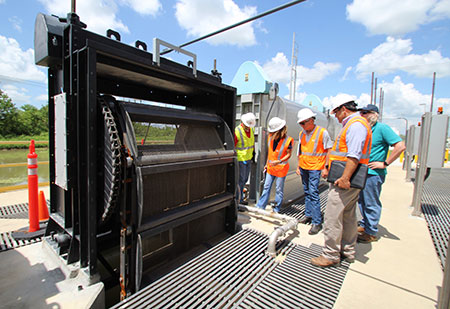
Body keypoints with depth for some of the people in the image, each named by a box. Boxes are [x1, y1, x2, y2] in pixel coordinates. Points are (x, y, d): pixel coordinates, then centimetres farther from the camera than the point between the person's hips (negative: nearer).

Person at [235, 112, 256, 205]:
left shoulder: (251, 129, 5)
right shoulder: (237, 131, -19)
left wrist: (253, 153, 21)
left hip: (248, 159, 8)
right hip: (240, 160, -8)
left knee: (245, 179, 16)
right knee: (240, 180, -1)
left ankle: (240, 198, 31)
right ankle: (239, 200, 12)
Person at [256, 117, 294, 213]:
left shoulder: (288, 140, -16)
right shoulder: (271, 137, 0)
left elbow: (288, 155, -11)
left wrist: (279, 161, -27)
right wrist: (267, 164, 14)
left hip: (281, 168, -5)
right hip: (270, 167, 5)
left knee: (279, 189, 7)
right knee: (266, 187, 11)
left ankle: (276, 209, 22)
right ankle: (260, 206, 21)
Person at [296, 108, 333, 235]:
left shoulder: (322, 132, -10)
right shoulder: (302, 133, 7)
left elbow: (329, 150, -6)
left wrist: (326, 167, -10)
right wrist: (298, 166, 14)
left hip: (315, 168, -6)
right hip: (303, 167, 6)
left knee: (313, 193, -9)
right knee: (307, 192, 14)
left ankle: (317, 222, 0)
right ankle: (308, 215, 28)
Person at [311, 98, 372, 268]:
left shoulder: (355, 124, -14)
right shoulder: (353, 124, 20)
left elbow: (354, 155, -25)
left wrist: (344, 178, -26)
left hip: (344, 181, -11)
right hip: (348, 180, 11)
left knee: (333, 217, -4)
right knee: (348, 216, 17)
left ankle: (331, 255, 8)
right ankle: (347, 251, 31)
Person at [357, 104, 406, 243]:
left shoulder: (382, 128, -12)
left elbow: (400, 146, -18)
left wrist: (384, 164, -17)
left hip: (373, 173, -8)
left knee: (371, 204, 2)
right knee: (362, 201, 17)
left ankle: (371, 233, 15)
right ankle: (364, 225, 32)